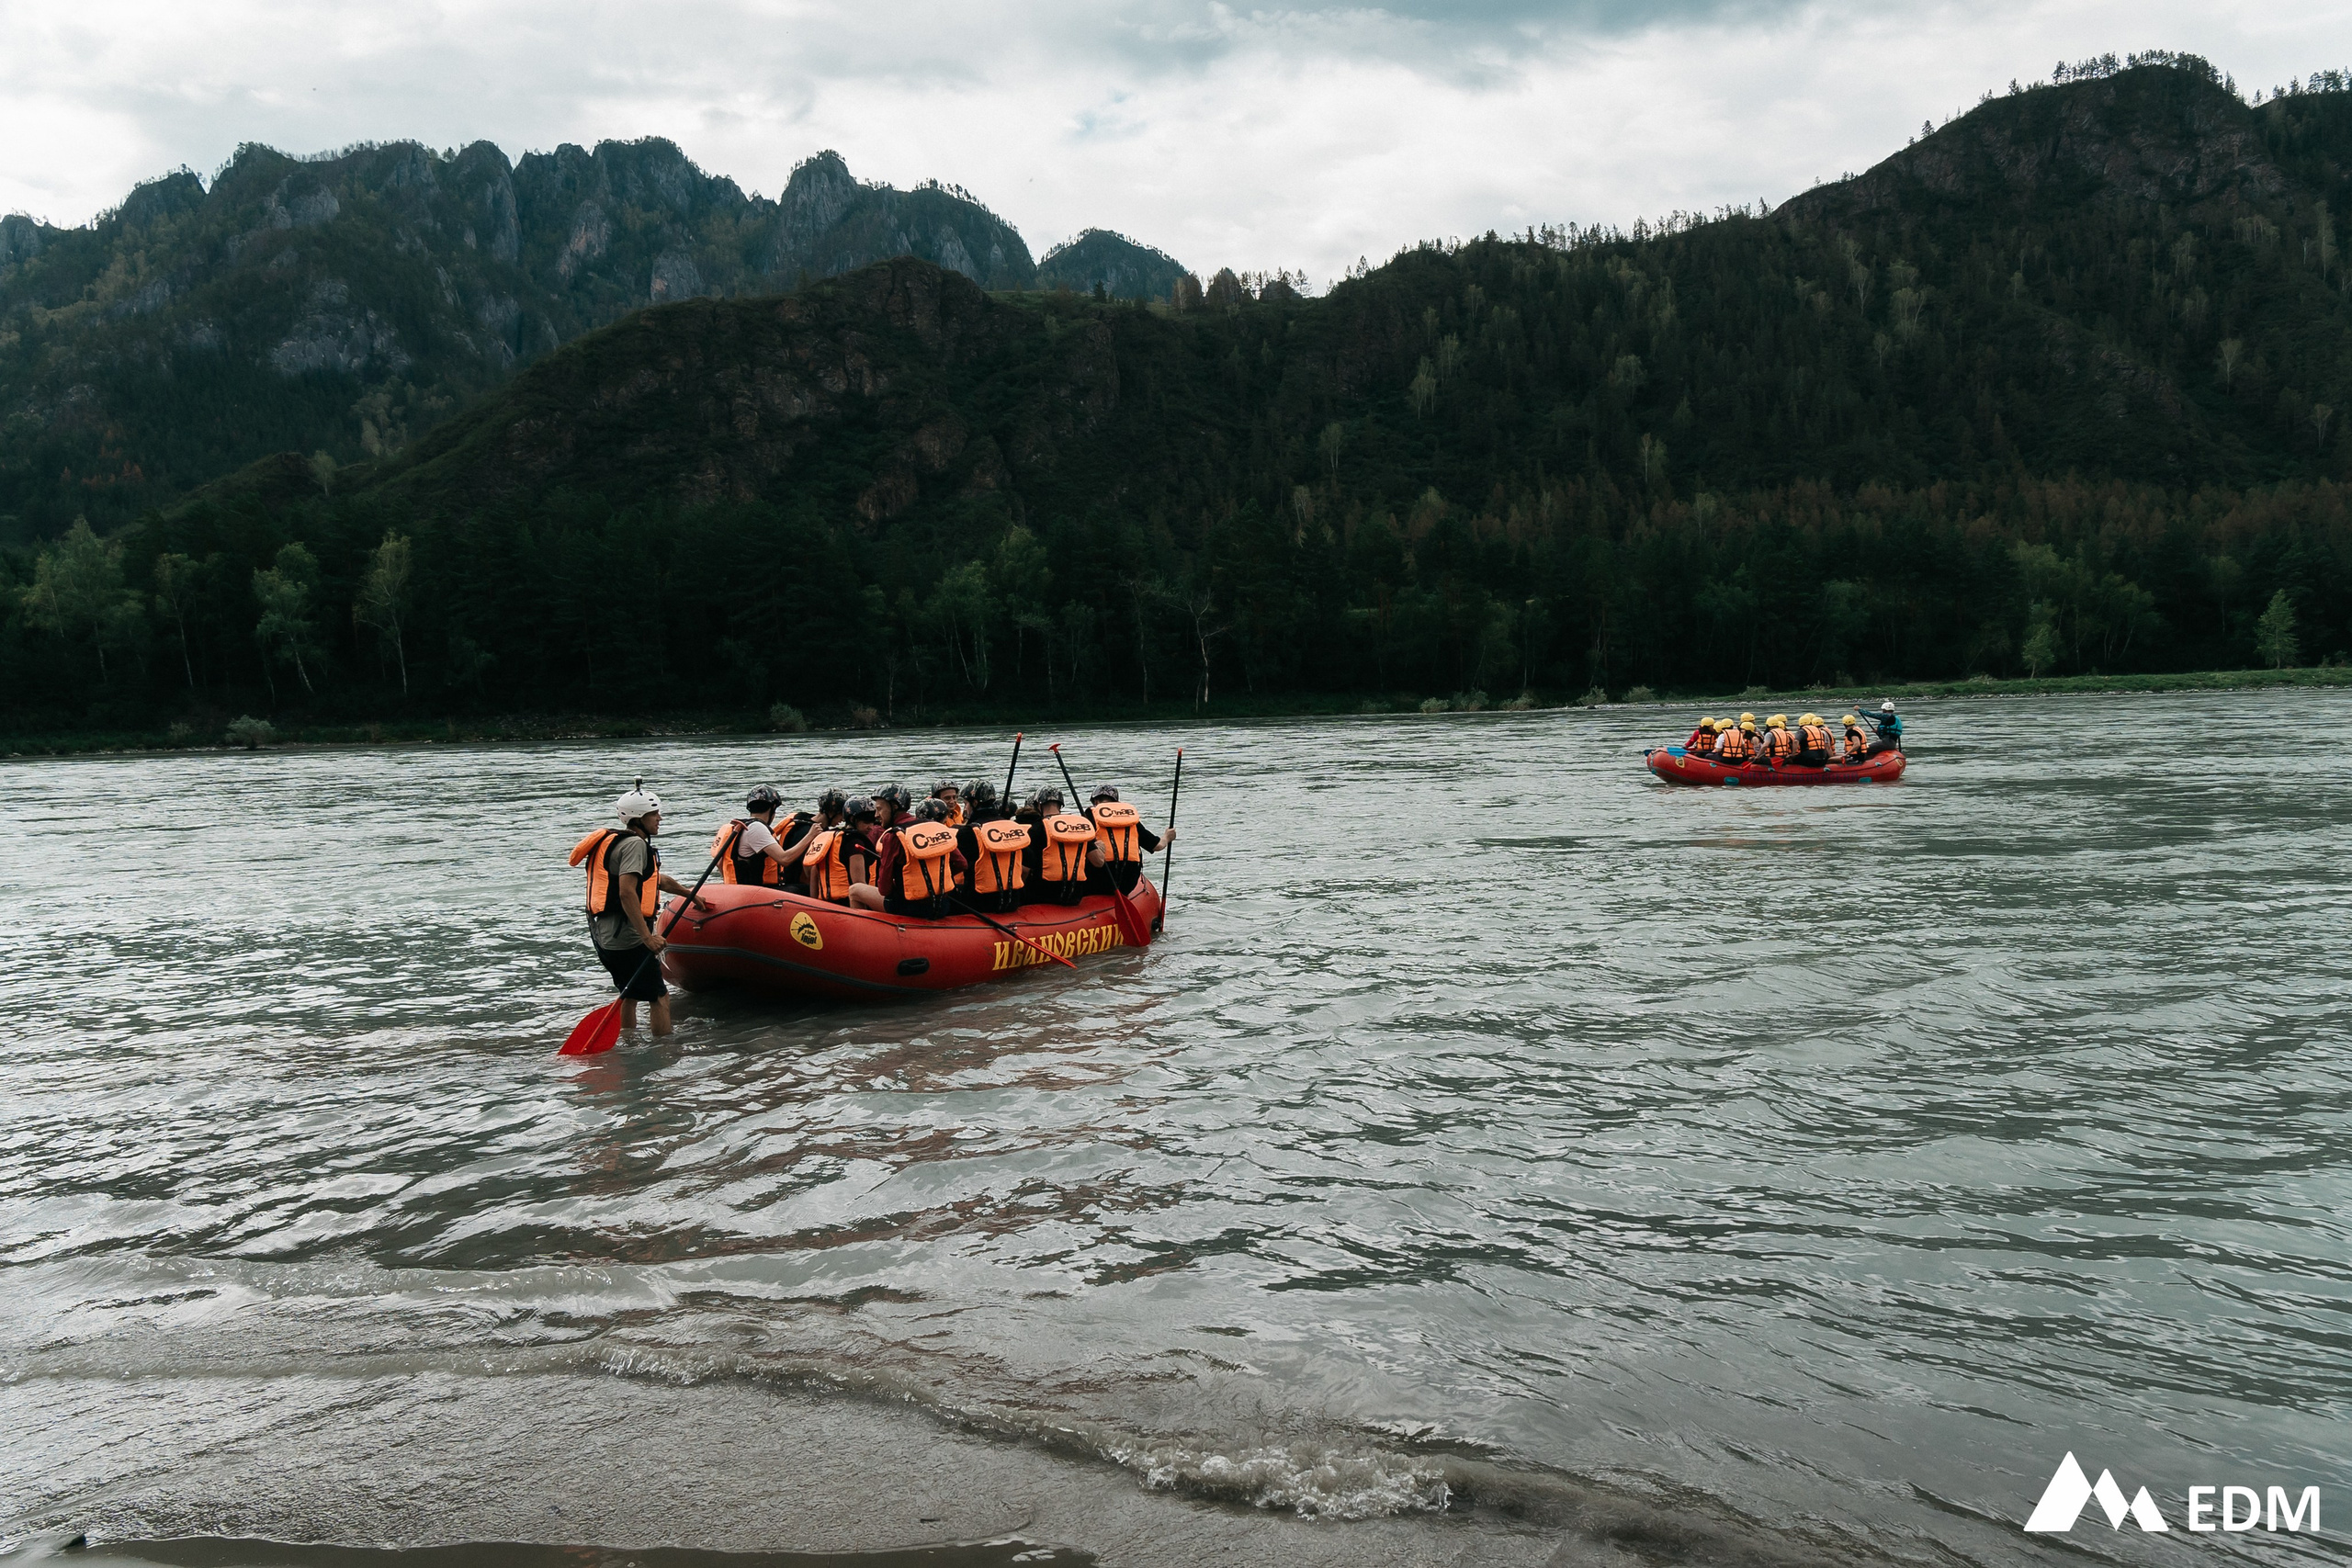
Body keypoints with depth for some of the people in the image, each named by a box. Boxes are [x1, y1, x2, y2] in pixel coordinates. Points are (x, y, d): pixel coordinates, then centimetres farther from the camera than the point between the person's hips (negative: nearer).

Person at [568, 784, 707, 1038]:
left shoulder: (619, 841, 21)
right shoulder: (634, 844, -12)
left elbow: (658, 880, 36)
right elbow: (626, 893, -25)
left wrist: (689, 894, 49)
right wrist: (647, 936, -27)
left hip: (605, 936, 10)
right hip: (627, 938, -10)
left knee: (631, 995, 23)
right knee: (660, 997, -6)